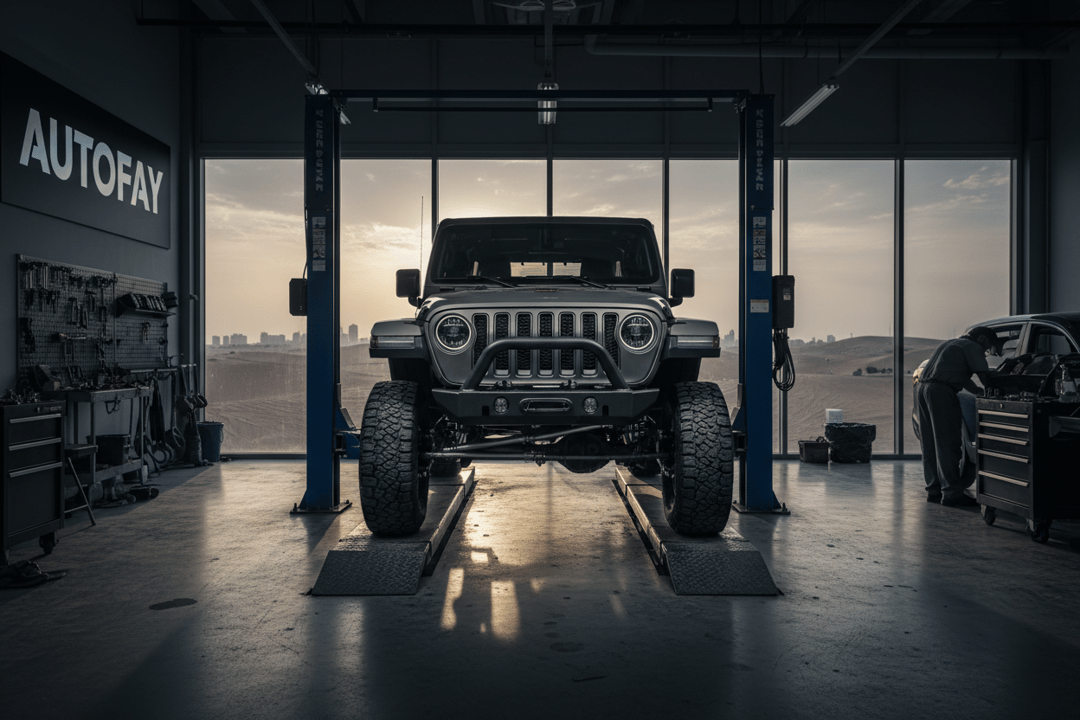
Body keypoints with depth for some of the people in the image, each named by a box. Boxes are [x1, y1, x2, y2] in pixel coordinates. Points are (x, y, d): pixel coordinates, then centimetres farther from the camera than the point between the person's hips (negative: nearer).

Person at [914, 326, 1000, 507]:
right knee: (948, 445, -7)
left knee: (930, 444, 13)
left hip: (922, 387, 9)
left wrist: (979, 392, 38)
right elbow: (984, 375, -2)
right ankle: (952, 493, -6)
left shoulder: (950, 344, 31)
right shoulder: (972, 347, 4)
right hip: (941, 392, -9)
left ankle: (934, 490, 18)